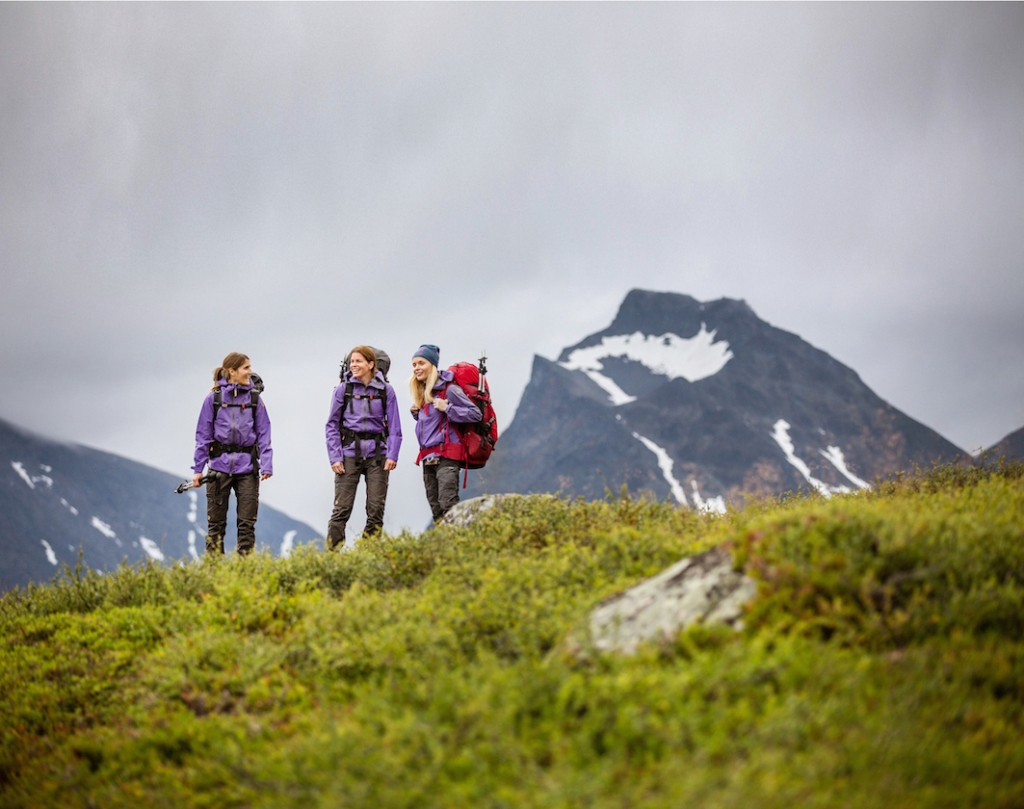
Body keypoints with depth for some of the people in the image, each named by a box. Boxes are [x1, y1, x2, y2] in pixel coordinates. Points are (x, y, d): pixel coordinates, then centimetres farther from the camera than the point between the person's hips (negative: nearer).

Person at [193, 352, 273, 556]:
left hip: (247, 468, 1)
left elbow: (264, 434, 3)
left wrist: (266, 465, -8)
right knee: (216, 521, 6)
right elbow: (203, 435, 2)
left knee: (247, 522, 3)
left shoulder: (254, 398, 4)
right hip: (220, 465, -1)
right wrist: (198, 468, -1)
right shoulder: (213, 398, 0)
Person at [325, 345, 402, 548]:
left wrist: (392, 455, -6)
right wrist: (335, 457, -3)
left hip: (377, 454, 1)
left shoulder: (385, 391, 3)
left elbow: (394, 427, 5)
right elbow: (332, 425, 5)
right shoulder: (343, 389, 3)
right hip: (349, 453, -1)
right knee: (342, 507, -6)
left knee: (376, 509, 2)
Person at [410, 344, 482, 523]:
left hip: (446, 456, -8)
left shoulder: (449, 389, -8)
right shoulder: (422, 393, 16)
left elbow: (476, 414, -11)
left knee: (448, 504, -20)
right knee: (436, 510, 7)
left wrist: (447, 408, -18)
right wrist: (416, 413, 10)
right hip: (428, 458, 8)